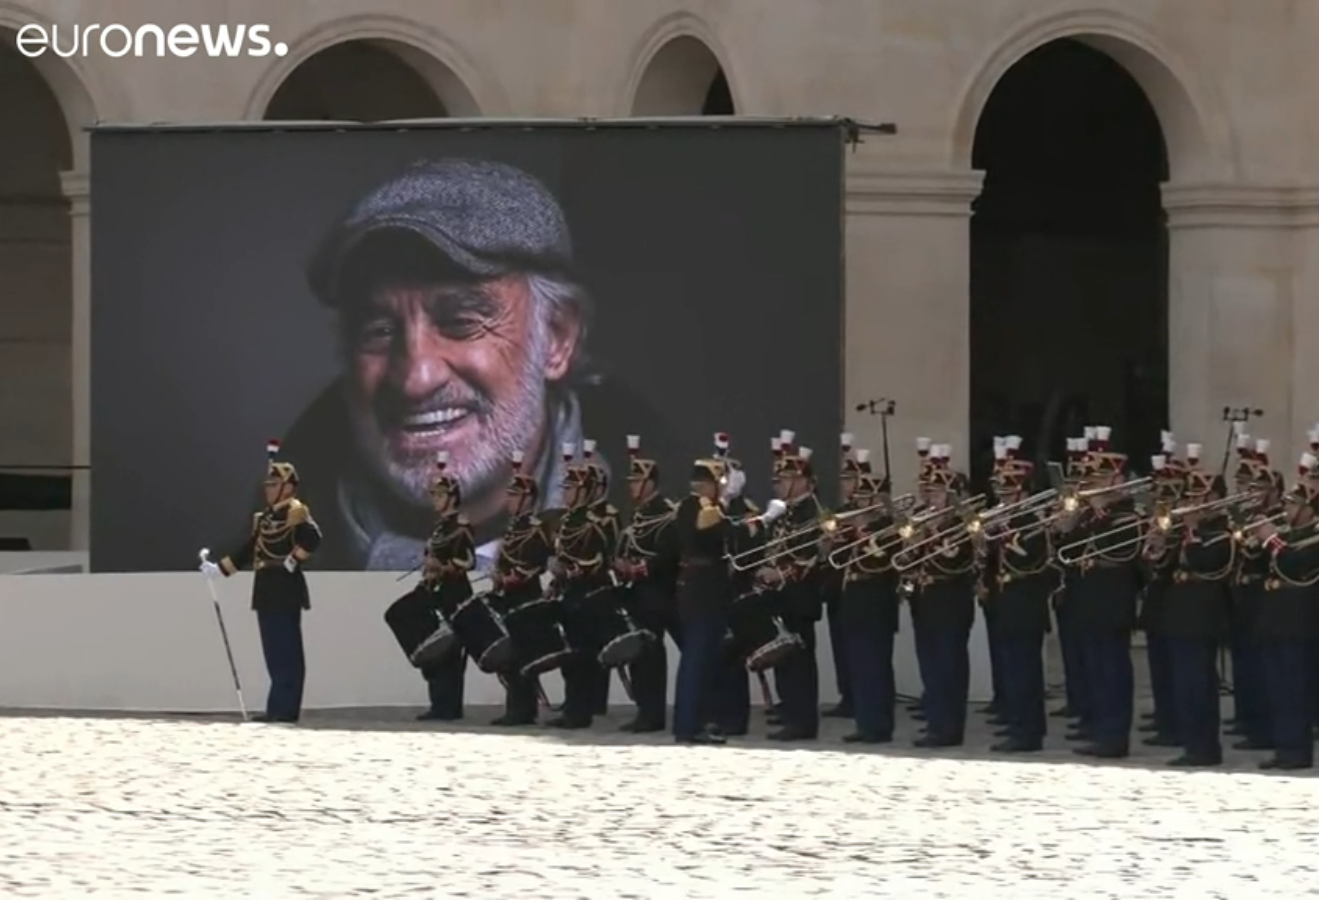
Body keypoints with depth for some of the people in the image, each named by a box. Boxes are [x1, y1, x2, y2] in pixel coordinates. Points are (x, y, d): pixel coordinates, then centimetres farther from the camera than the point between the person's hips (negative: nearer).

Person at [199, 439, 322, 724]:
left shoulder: (296, 512, -8)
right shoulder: (264, 518, 19)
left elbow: (312, 539, -23)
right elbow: (247, 550, 21)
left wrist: (293, 560, -20)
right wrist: (218, 568, 16)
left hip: (286, 590, -9)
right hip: (267, 591, 9)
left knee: (286, 652, -9)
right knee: (274, 653, 9)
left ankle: (286, 709, -10)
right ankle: (278, 708, 12)